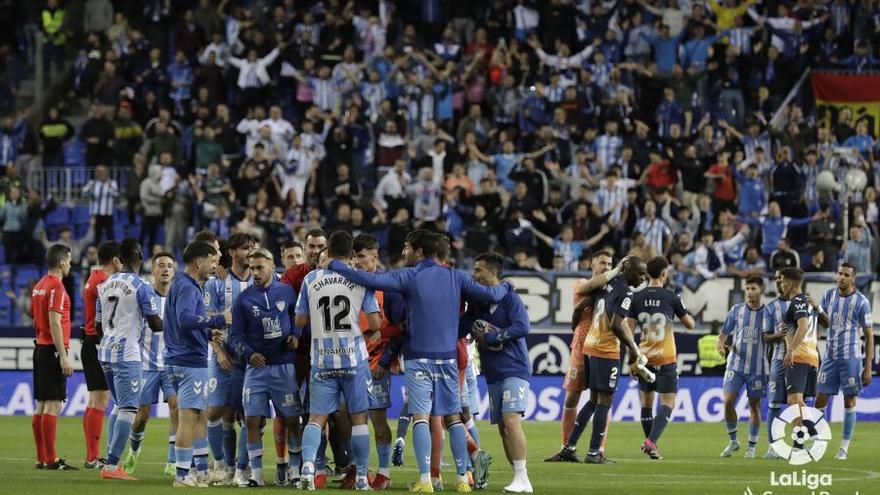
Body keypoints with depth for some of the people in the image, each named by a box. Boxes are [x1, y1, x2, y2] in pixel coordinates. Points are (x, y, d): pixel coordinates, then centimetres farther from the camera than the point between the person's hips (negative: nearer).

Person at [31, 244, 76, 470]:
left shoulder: (39, 286, 14)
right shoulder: (56, 287, -13)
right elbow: (55, 324, -19)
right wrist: (63, 357, -20)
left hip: (40, 348, 9)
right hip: (53, 350, -9)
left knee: (41, 406, 10)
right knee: (54, 405, -9)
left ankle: (41, 458, 12)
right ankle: (51, 460, -11)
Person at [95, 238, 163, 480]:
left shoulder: (105, 285, 11)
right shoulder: (141, 287, -10)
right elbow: (156, 325, -8)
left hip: (105, 351, 8)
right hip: (127, 354, -8)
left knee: (121, 406, 19)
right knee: (128, 409, -5)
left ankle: (113, 463, 16)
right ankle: (111, 466, -11)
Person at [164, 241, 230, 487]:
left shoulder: (185, 285, 17)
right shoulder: (187, 288, -15)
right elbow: (186, 319, -30)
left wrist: (209, 327, 13)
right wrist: (219, 320, -26)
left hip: (182, 359, 11)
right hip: (190, 361, -11)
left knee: (200, 416, 16)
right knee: (189, 417, -8)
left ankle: (202, 470, 21)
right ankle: (182, 475, -7)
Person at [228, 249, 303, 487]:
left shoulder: (287, 292, 4)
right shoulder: (244, 298, 2)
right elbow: (235, 335, 2)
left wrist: (295, 335, -6)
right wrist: (248, 354, -15)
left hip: (284, 366, 0)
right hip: (256, 367, 0)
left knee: (292, 421, 0)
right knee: (252, 420, -6)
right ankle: (256, 474, 1)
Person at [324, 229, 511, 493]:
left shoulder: (409, 276, -7)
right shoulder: (454, 277, 5)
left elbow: (371, 280, -17)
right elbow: (490, 294, 6)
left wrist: (335, 266, -8)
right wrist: (505, 287, 30)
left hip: (419, 358, -4)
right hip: (448, 357, 4)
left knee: (420, 417, -5)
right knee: (453, 417, 9)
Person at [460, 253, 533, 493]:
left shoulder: (509, 298, -8)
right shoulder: (476, 303, 12)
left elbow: (522, 327, -20)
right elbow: (459, 329, 12)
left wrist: (491, 336, -16)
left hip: (514, 369, -8)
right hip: (493, 374, 8)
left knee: (511, 420, -18)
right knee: (502, 427, 6)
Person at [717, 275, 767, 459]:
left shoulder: (768, 313, 0)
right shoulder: (736, 311, 3)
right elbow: (723, 334, 7)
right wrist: (721, 345, -12)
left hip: (757, 367, -1)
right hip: (736, 365, 1)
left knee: (754, 406, 3)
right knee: (728, 401, -9)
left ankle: (752, 446, 13)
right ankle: (733, 441, 8)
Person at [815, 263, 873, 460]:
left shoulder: (861, 302, -6)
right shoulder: (829, 295, 6)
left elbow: (869, 336, -5)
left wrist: (868, 368, -8)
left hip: (851, 358, -4)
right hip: (830, 357, 4)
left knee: (849, 402, 1)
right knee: (820, 400, 1)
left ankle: (844, 447, 7)